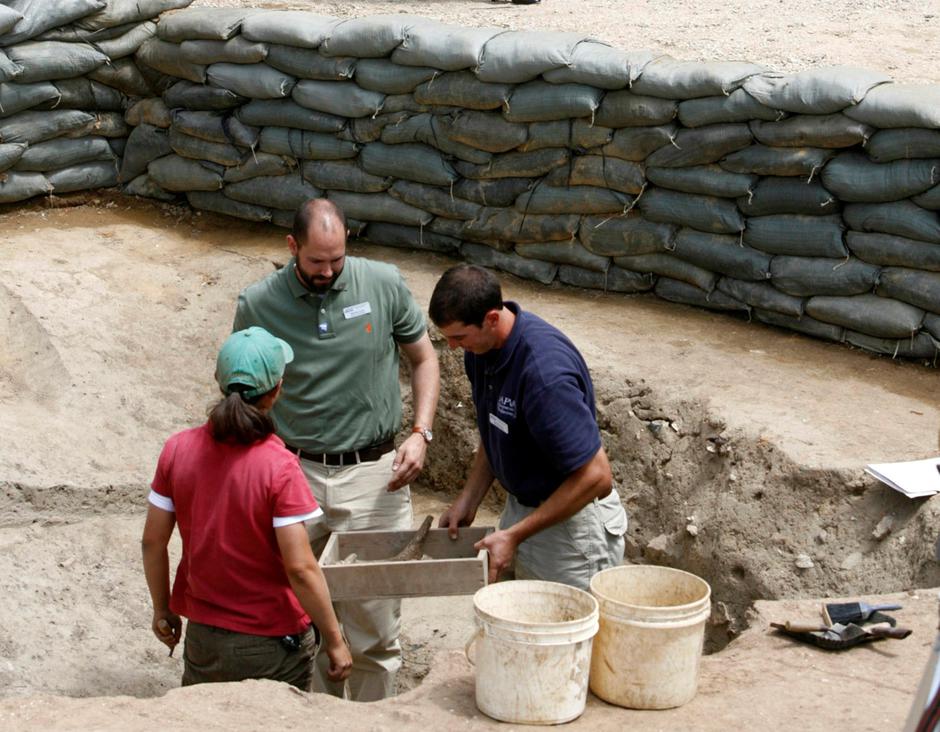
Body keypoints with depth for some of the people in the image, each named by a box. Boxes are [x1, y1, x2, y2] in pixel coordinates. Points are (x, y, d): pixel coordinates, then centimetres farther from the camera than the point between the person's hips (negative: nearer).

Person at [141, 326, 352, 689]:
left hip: (203, 638, 4)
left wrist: (162, 609, 14)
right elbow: (300, 568, -21)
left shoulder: (178, 449, -8)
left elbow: (153, 541, -1)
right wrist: (334, 640, -9)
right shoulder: (279, 468, -21)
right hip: (272, 645, -4)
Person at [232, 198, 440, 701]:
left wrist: (420, 434, -5)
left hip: (373, 475, 0)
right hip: (296, 475, 1)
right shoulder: (258, 305, -4)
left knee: (375, 627, 2)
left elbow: (424, 358, 8)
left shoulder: (384, 284, -4)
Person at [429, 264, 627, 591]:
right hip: (521, 506, 9)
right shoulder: (482, 349, -4)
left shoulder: (545, 371, -32)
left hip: (571, 521, -8)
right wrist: (467, 500, 2)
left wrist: (514, 535, -24)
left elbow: (595, 477, -28)